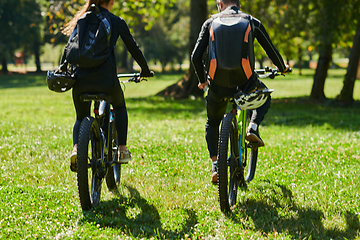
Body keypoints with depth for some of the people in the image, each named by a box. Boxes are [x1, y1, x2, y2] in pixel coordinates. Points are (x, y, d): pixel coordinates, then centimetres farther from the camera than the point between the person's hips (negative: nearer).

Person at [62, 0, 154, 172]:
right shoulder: (116, 22, 6)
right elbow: (133, 48, 11)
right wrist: (145, 70, 25)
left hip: (81, 78, 2)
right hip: (106, 77, -2)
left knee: (81, 118, 20)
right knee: (119, 106, 28)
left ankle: (76, 148, -9)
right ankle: (122, 150, 21)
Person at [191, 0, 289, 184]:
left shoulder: (211, 22, 7)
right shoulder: (252, 22, 7)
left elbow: (196, 57, 2)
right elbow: (272, 51, 13)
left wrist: (202, 80, 20)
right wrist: (282, 68, 34)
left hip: (218, 85, 1)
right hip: (245, 83, -1)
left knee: (212, 124, 28)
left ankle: (215, 165, 11)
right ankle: (252, 128, 9)